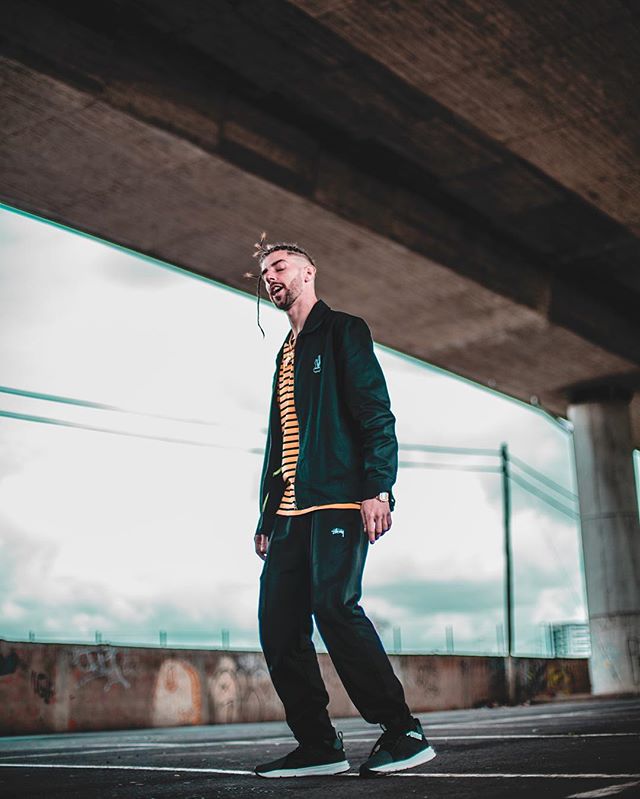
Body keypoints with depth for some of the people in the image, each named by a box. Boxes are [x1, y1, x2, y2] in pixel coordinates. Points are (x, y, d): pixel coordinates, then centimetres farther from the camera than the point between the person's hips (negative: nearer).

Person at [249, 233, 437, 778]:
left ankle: (402, 732, -11)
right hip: (290, 509, 8)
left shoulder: (341, 332, 5)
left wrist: (378, 488, -19)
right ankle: (318, 746, 6)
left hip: (338, 499, -8)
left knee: (333, 605, -21)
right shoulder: (286, 354, 26)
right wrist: (267, 516, 21)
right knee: (278, 622, -1)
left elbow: (377, 414, -6)